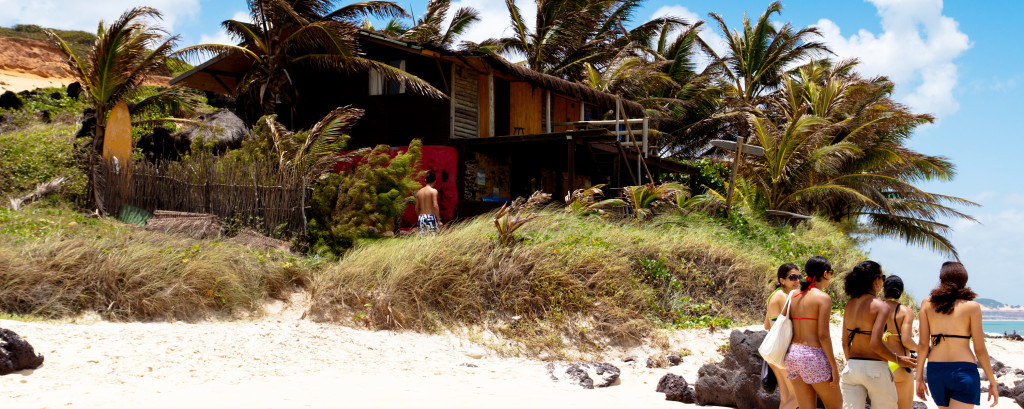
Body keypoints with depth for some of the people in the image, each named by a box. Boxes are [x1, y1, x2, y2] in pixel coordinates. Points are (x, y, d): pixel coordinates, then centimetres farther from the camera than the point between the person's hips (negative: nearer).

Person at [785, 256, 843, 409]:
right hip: (814, 356, -6)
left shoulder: (795, 297, 10)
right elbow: (823, 335, -14)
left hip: (793, 355, 7)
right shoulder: (823, 298, -10)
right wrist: (834, 367, -10)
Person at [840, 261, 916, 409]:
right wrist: (898, 359, -5)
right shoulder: (880, 306, -11)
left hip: (852, 367, 5)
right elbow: (875, 344, -19)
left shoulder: (849, 305, 7)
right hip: (874, 368, -5)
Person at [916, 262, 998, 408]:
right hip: (964, 371, -3)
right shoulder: (972, 306, -3)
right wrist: (992, 382, 6)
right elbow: (980, 349, -3)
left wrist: (919, 377, 9)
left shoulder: (927, 304, 4)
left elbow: (923, 344, 2)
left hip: (935, 370, 4)